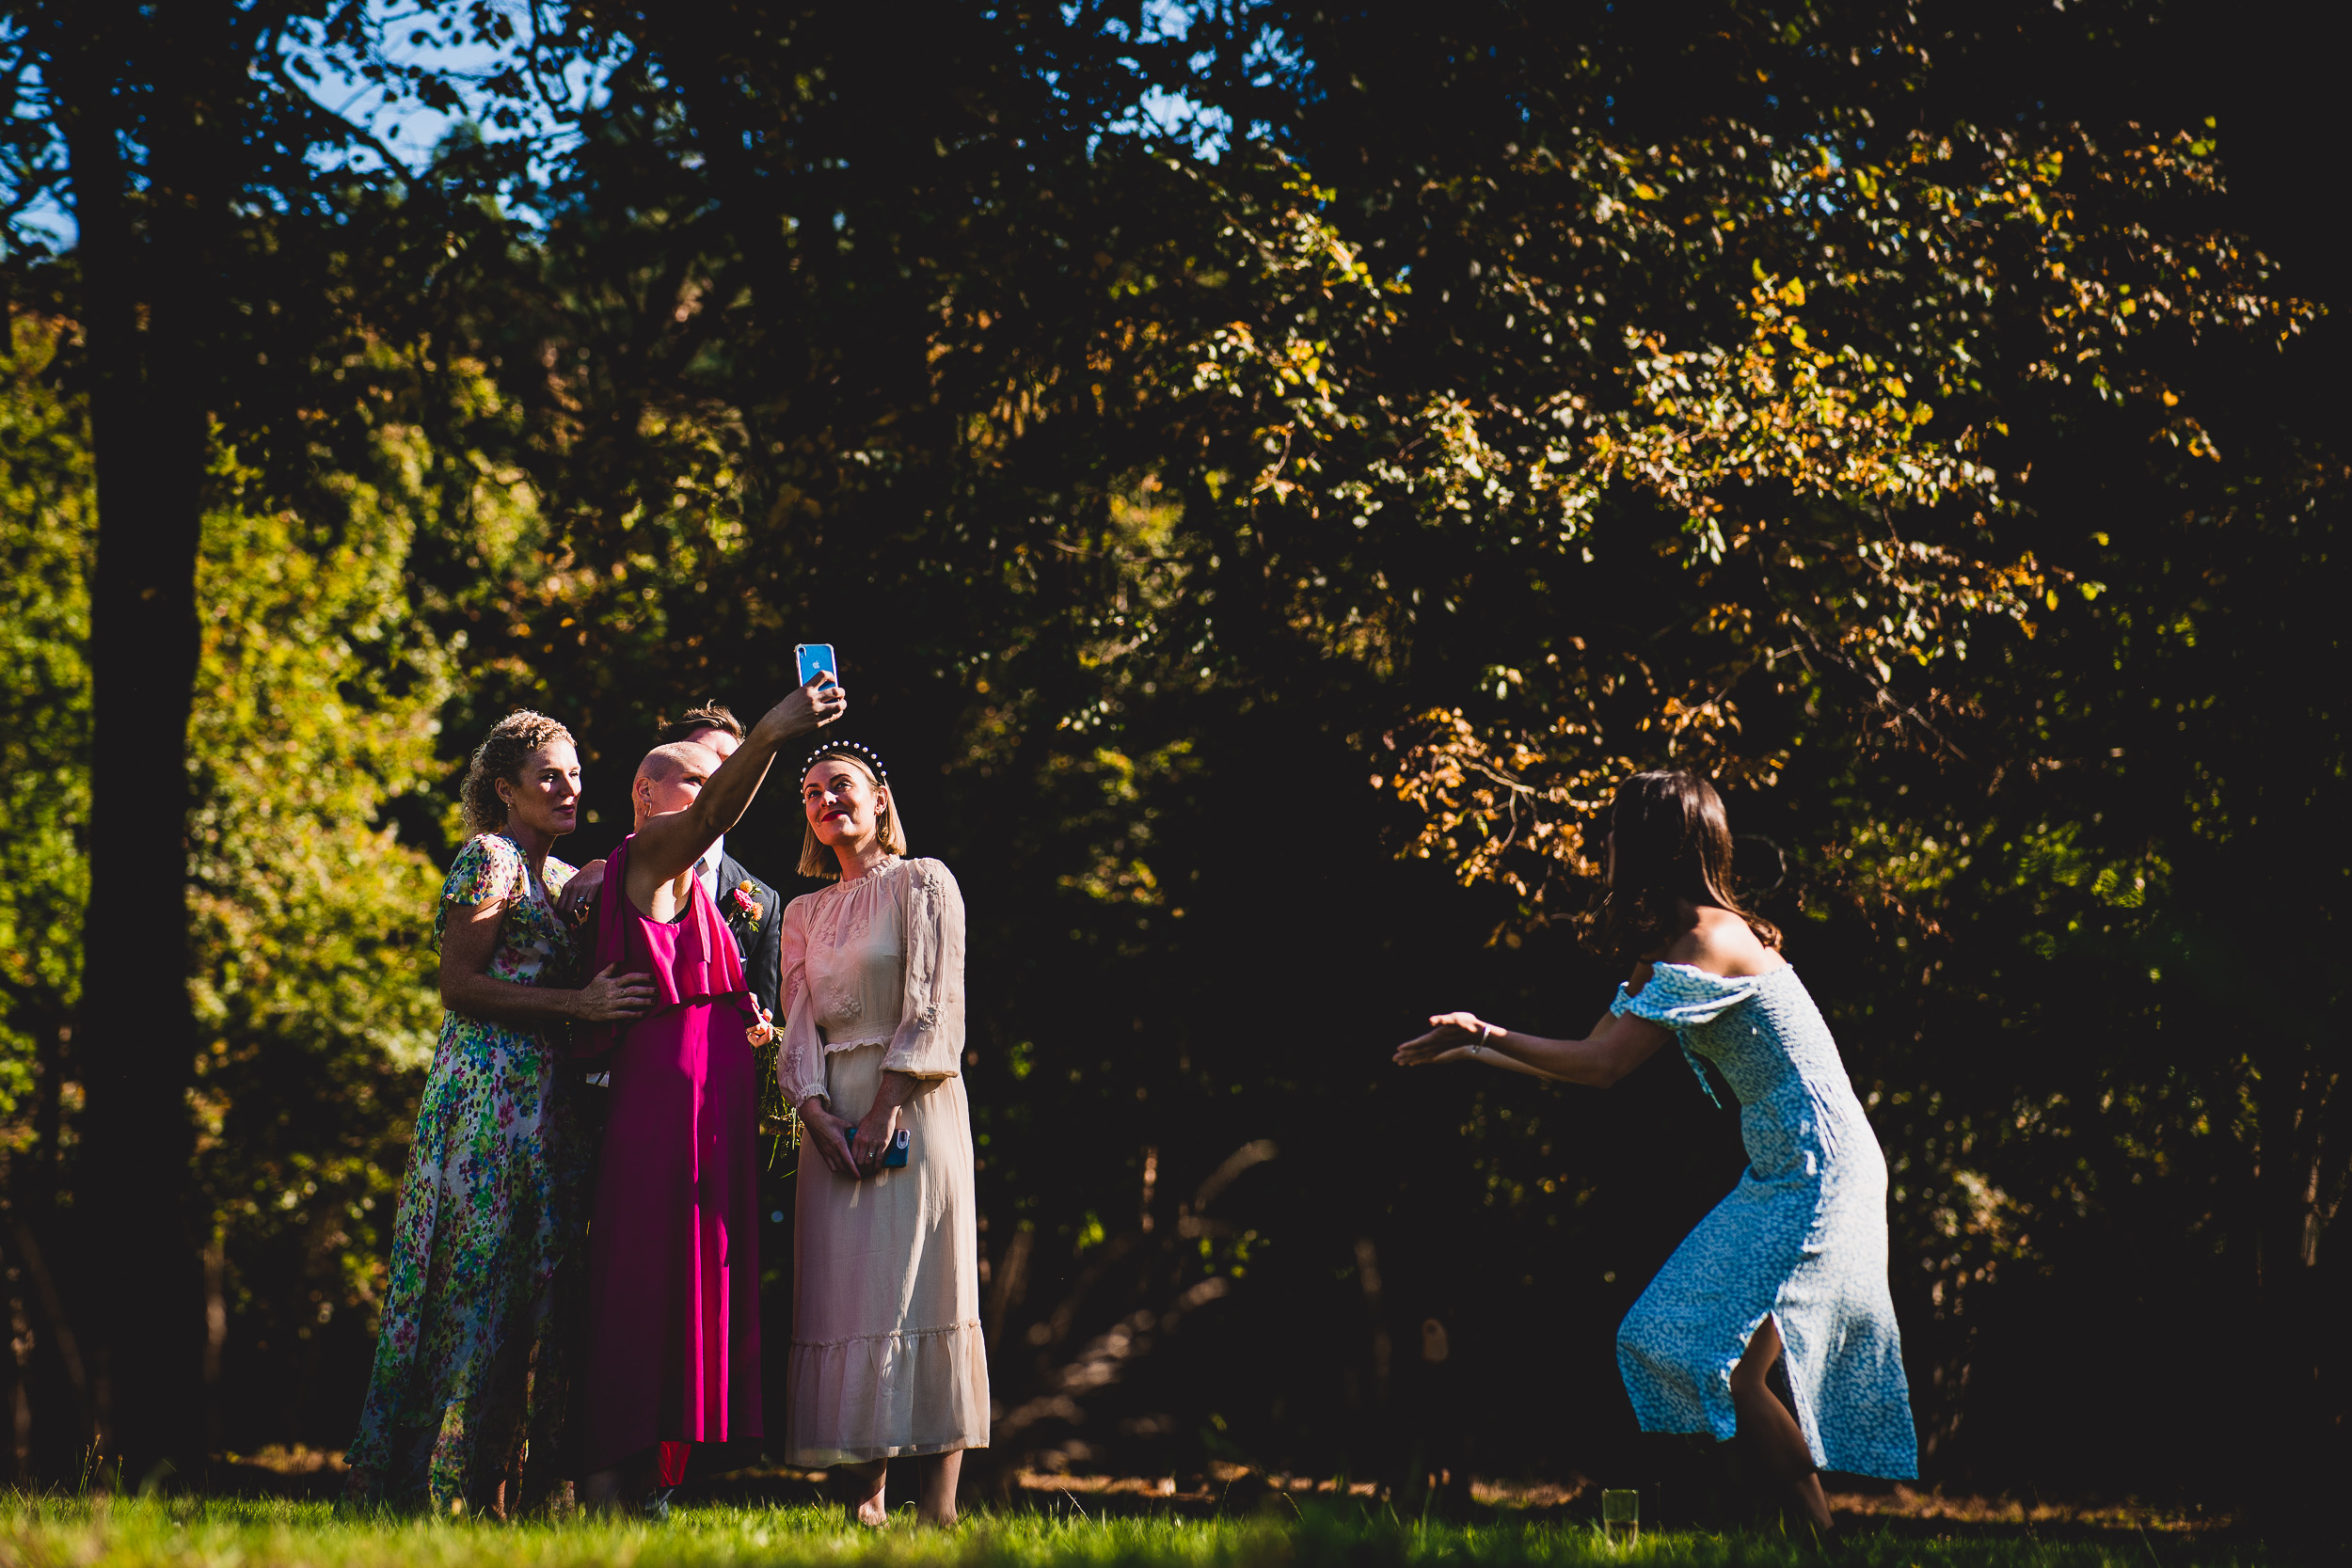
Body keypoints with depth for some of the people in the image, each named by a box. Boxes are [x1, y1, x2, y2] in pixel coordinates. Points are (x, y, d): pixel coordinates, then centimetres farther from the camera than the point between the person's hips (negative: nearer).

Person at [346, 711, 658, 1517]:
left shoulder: (567, 878, 21)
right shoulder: (490, 859, -4)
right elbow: (458, 984, -12)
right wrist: (575, 1004, -15)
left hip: (548, 1102, 8)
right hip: (489, 1085, -8)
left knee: (536, 1279, 2)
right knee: (477, 1273, -10)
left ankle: (493, 1481, 1)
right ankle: (442, 1483, -9)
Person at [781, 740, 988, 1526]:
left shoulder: (923, 883, 3)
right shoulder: (805, 913, 18)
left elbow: (934, 1007, -6)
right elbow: (798, 1025, 10)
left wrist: (885, 1109, -15)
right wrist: (819, 1115, -7)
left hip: (914, 1105, -5)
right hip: (833, 1116, 5)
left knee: (918, 1293, -10)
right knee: (844, 1302, -3)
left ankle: (938, 1506, -14)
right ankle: (862, 1504, -4)